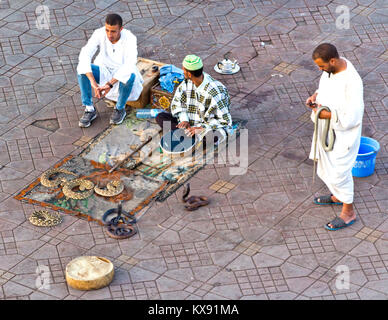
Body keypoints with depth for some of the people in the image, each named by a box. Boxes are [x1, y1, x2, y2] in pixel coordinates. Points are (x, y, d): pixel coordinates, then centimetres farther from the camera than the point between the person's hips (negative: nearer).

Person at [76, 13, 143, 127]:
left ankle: (120, 108, -11)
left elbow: (129, 65, -39)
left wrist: (110, 84, -47)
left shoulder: (130, 38, -26)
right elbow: (84, 55, -32)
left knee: (130, 76, -38)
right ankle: (89, 109, -16)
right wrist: (93, 83, -43)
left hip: (122, 73, -2)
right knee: (82, 68, -26)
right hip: (104, 70, 2)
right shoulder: (99, 34, -21)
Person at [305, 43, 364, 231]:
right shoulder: (331, 67, -9)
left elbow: (352, 117, -29)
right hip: (327, 130, 9)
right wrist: (315, 96, -6)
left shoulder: (351, 82, -35)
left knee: (338, 172, 6)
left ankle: (348, 212, 27)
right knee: (326, 167, 26)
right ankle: (337, 196, 52)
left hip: (343, 134, -9)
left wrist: (327, 114, -26)